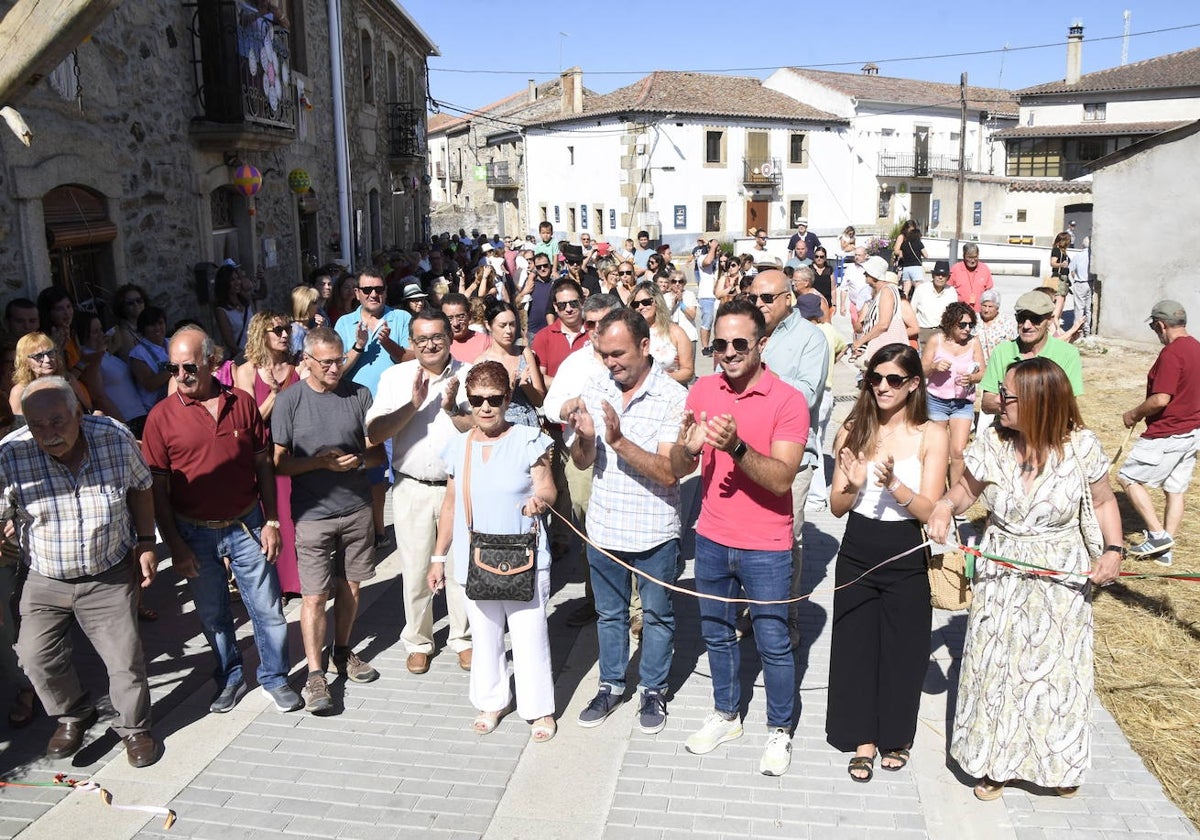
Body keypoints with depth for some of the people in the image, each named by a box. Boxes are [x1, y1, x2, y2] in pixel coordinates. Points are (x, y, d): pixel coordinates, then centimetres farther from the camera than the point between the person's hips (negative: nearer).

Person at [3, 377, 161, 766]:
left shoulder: (116, 438, -17)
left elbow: (139, 487, 1)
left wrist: (146, 543, 0)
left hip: (110, 576, -1)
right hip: (45, 581, 1)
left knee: (125, 657, 2)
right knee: (37, 655, 4)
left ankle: (134, 727, 27)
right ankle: (73, 716, 32)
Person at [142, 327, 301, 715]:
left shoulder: (242, 403, -4)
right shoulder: (162, 416, -8)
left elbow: (263, 465, 2)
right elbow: (157, 488, -5)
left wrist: (271, 522, 0)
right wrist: (175, 545, -7)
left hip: (246, 526, 1)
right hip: (195, 533, 0)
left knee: (268, 609, 8)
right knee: (212, 615, 15)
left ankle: (275, 679, 27)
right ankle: (230, 679, 35)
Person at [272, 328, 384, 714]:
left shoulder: (359, 394, 2)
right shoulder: (289, 401, -5)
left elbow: (378, 452, 5)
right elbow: (279, 463, -6)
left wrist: (359, 459, -15)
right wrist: (321, 462, -19)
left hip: (357, 509, 3)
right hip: (312, 513, -3)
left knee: (349, 586, 14)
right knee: (314, 596, -2)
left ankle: (343, 652, 33)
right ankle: (315, 674, 8)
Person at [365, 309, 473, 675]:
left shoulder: (468, 376, -4)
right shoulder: (394, 377, -1)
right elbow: (374, 433, -10)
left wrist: (453, 410, -23)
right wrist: (413, 405, -21)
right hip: (411, 489, 1)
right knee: (415, 570, 11)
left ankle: (464, 638, 29)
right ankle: (418, 641, 30)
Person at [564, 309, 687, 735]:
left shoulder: (674, 397, -17)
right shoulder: (595, 388, -4)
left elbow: (669, 472, -24)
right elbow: (581, 463, -1)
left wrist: (619, 441, -34)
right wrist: (585, 436, -23)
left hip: (655, 531, -3)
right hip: (604, 525, 4)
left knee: (657, 614, 16)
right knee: (609, 612, 20)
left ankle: (654, 689, 36)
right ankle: (611, 684, 40)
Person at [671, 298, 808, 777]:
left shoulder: (787, 401, -15)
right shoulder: (702, 391, -2)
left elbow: (782, 478, -24)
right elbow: (678, 470, -5)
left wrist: (737, 446, -39)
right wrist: (688, 446, -28)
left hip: (766, 547, -4)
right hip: (711, 539, 5)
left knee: (773, 643, 9)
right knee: (716, 634, 20)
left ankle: (779, 730, 30)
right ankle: (725, 715, 41)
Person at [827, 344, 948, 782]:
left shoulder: (931, 435, -7)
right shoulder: (853, 431, -1)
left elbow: (929, 510, -13)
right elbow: (836, 507, 0)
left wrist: (894, 485, -30)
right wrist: (851, 486, -21)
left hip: (906, 556, -2)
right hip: (857, 552, 2)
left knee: (901, 648, 10)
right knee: (855, 644, 9)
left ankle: (895, 737, 34)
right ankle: (863, 738, 28)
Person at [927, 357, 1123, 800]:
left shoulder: (1080, 445, -14)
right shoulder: (992, 444, -12)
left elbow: (1104, 501, 2)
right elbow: (967, 488, 3)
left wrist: (1113, 550, -10)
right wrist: (945, 505, -18)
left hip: (1061, 581, -1)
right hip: (1000, 574, 1)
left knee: (1056, 668, 12)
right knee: (996, 666, 9)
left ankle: (1059, 763, 37)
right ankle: (997, 760, 31)